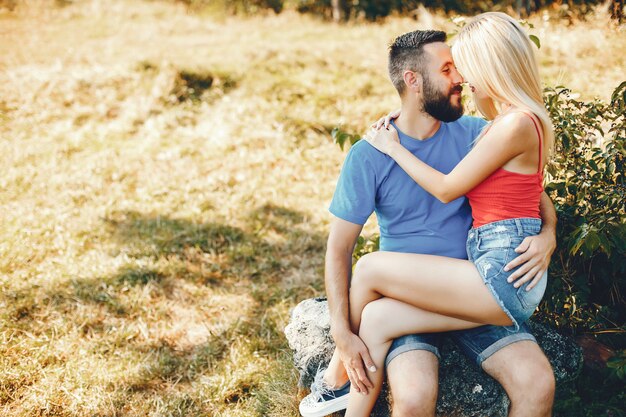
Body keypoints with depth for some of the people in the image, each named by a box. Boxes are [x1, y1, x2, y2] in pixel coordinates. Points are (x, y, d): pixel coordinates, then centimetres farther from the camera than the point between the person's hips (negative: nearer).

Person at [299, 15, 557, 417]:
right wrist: (341, 332, -12)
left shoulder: (474, 134, 2)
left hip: (473, 291, 3)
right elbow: (339, 248, -3)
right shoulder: (369, 155, -5)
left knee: (539, 384, -19)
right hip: (406, 292, -3)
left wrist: (548, 233, -11)